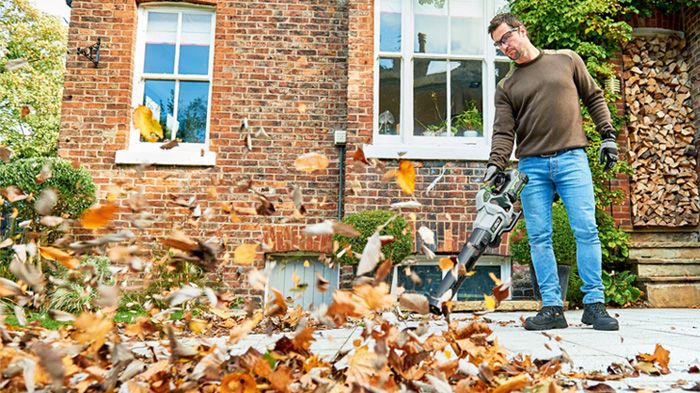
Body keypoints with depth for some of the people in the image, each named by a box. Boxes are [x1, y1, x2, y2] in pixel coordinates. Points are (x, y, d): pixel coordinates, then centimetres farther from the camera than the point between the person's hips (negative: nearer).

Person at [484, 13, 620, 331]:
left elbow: (594, 98, 16)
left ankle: (594, 304, 4)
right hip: (531, 165, 2)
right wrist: (495, 165, -14)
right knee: (539, 238, -2)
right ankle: (552, 308, 4)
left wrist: (608, 135, 7)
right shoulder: (506, 86, 12)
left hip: (572, 159, -1)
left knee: (586, 230, -6)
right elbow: (503, 132, 2)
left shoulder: (566, 60, 12)